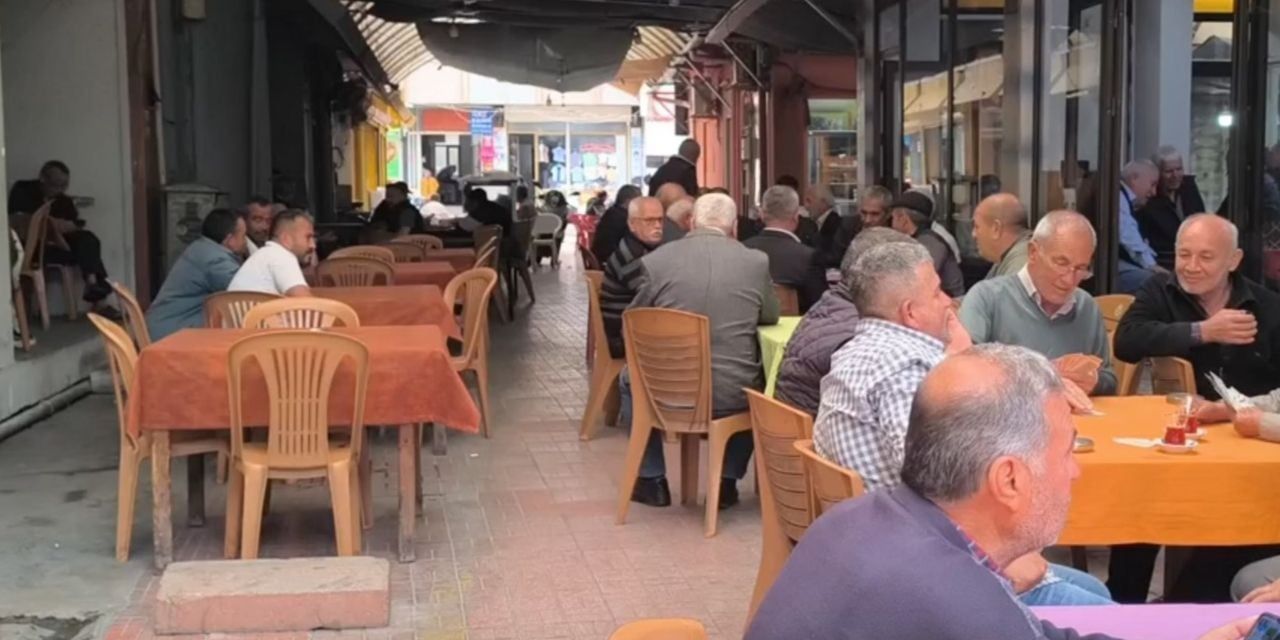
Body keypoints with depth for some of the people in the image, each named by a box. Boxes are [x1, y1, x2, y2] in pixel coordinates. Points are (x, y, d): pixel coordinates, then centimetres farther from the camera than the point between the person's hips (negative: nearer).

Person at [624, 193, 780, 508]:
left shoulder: (656, 260, -5)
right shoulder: (756, 261, -3)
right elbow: (771, 317, 14)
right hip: (732, 397, 0)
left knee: (630, 378, 32)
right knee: (753, 384, 34)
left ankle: (651, 480, 32)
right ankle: (728, 481, 30)